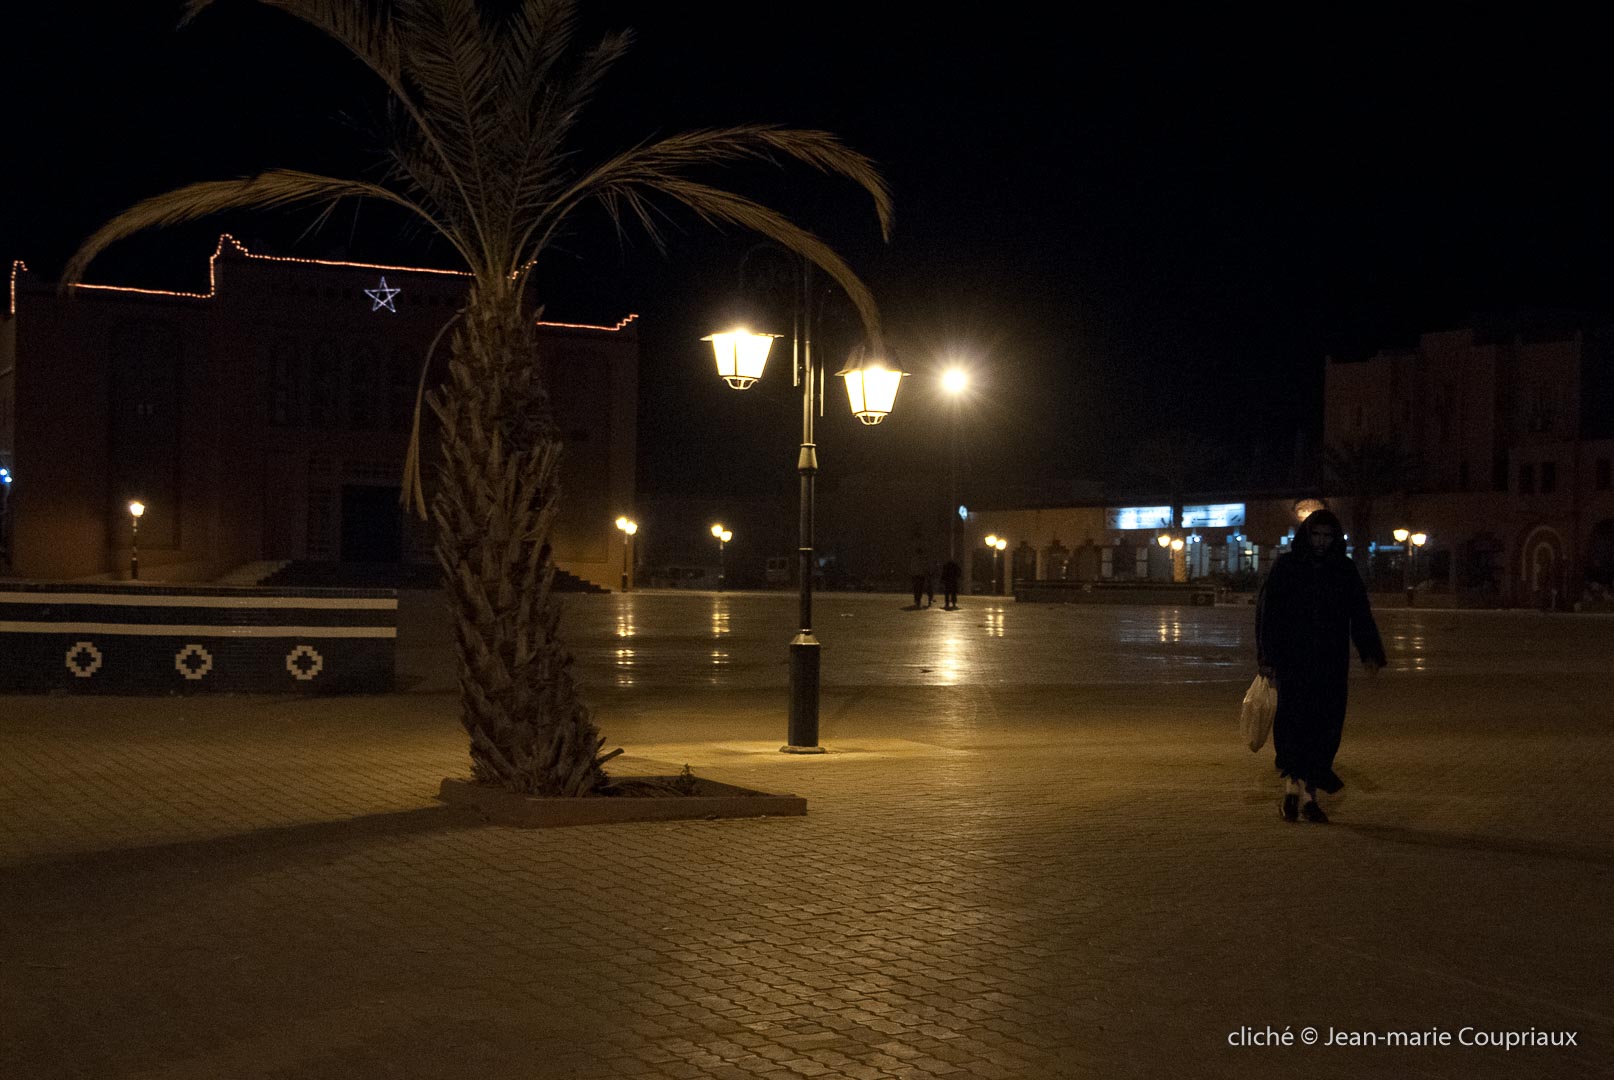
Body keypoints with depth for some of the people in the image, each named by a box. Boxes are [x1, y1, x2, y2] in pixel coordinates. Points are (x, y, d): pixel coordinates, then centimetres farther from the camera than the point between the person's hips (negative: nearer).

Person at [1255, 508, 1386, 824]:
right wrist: (1268, 656, -9)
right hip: (1293, 660, -3)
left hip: (1332, 663, 3)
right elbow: (1268, 612, -1)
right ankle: (1292, 786, -12)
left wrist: (1370, 653, -6)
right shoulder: (1286, 566, 1)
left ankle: (1308, 796, 8)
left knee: (1325, 725, 1)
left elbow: (1360, 614, 7)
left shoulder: (1345, 570, 9)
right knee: (1293, 718, -14)